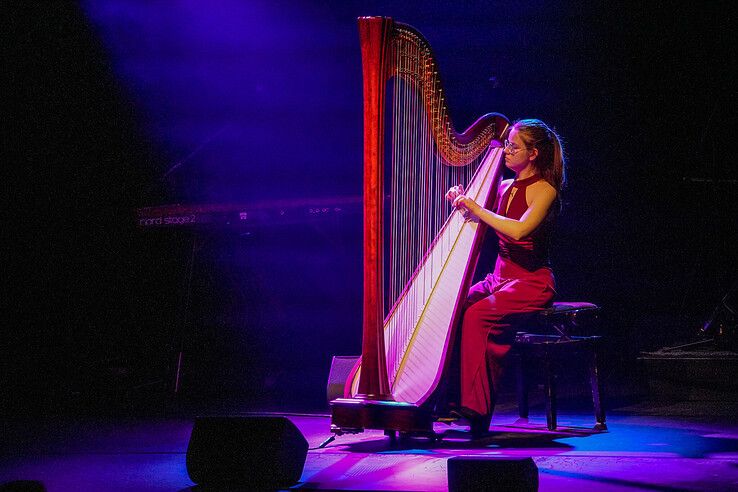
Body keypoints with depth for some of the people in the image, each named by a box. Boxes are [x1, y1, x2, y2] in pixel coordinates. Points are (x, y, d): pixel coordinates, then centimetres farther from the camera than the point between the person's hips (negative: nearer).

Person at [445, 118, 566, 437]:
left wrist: (476, 208, -22)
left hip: (532, 282, -7)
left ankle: (475, 409, -28)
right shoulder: (504, 187, 13)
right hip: (500, 278, 7)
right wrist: (463, 204, 0)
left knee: (477, 314, -30)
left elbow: (519, 230, -27)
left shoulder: (544, 190, -9)